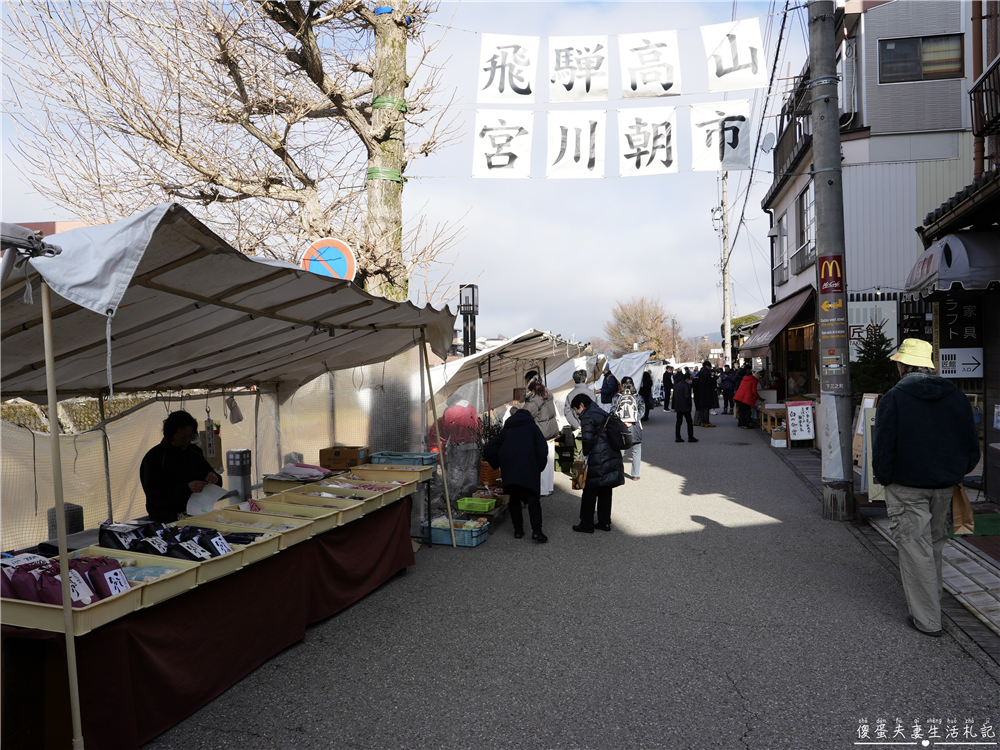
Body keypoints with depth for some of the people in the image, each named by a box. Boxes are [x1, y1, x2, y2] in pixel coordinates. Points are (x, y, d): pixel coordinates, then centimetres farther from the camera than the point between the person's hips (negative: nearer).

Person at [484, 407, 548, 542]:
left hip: (509, 470, 3)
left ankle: (518, 530, 15)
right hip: (529, 469, -3)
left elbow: (488, 450, 19)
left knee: (514, 500, 14)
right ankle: (536, 531, -13)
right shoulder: (532, 427, 16)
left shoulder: (506, 430, 24)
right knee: (533, 500, -3)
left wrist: (497, 465, 26)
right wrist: (540, 467, 6)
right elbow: (543, 448, 0)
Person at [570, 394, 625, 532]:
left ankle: (586, 524, 5)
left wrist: (581, 455, -6)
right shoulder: (603, 413, 18)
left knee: (589, 492, 0)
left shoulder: (588, 417, -10)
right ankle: (605, 522, 20)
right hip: (613, 457, 9)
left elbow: (588, 440, -18)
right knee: (605, 492, 15)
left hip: (598, 461, -9)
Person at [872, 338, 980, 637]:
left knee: (915, 548, 1)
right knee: (935, 544, 21)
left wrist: (883, 478, 0)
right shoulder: (957, 397, 3)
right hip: (945, 486, 6)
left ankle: (927, 619, 5)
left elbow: (884, 447, -13)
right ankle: (932, 600, 36)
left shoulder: (893, 398, -13)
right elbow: (972, 446, 9)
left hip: (907, 487, -5)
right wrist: (957, 473, 21)